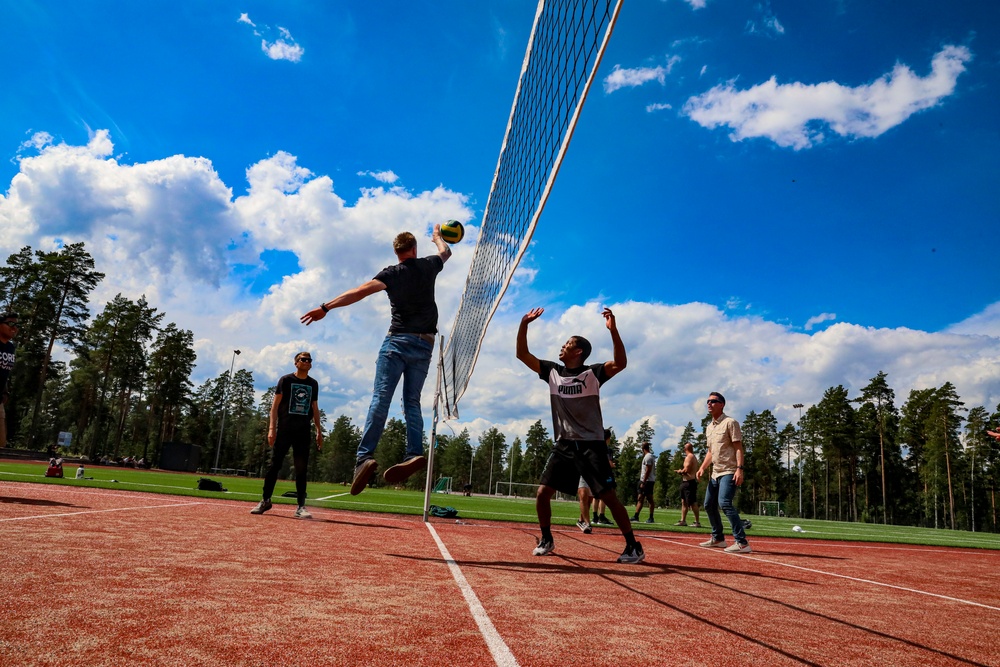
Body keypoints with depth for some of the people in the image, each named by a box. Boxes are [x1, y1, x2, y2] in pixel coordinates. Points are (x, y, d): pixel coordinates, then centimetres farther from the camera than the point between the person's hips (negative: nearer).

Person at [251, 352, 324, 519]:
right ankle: (265, 501, 14)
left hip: (303, 432, 3)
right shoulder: (286, 380, 2)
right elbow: (275, 405, -2)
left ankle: (301, 507, 2)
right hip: (284, 430, -2)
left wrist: (319, 431, 11)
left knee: (301, 469, 0)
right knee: (274, 465, 0)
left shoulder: (313, 384, 12)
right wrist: (272, 428, -12)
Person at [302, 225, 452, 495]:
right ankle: (414, 453, -10)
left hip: (397, 341, -3)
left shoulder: (391, 274, 0)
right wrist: (437, 236, 54)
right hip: (424, 345, 4)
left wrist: (325, 307, -17)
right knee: (412, 401, 6)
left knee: (380, 399, -10)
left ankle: (365, 455, -21)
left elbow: (360, 291, -14)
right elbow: (446, 252, 33)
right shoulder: (428, 266, 10)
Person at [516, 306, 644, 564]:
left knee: (608, 496, -6)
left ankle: (633, 546, 6)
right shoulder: (552, 371, 8)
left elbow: (620, 363, -22)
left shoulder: (592, 373, -5)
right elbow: (522, 354, 8)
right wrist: (524, 324, -2)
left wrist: (613, 330, -32)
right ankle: (546, 539, 19)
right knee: (542, 493, -1)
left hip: (591, 445, -4)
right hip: (563, 445, 5)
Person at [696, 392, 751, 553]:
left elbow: (738, 447, -14)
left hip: (729, 472, -9)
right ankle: (718, 538, 29)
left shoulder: (730, 422, -8)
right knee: (709, 505, 13)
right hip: (715, 473, 9)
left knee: (724, 503, -24)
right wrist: (702, 468, 9)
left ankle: (742, 542, -22)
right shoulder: (709, 427, 16)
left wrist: (739, 469, -25)